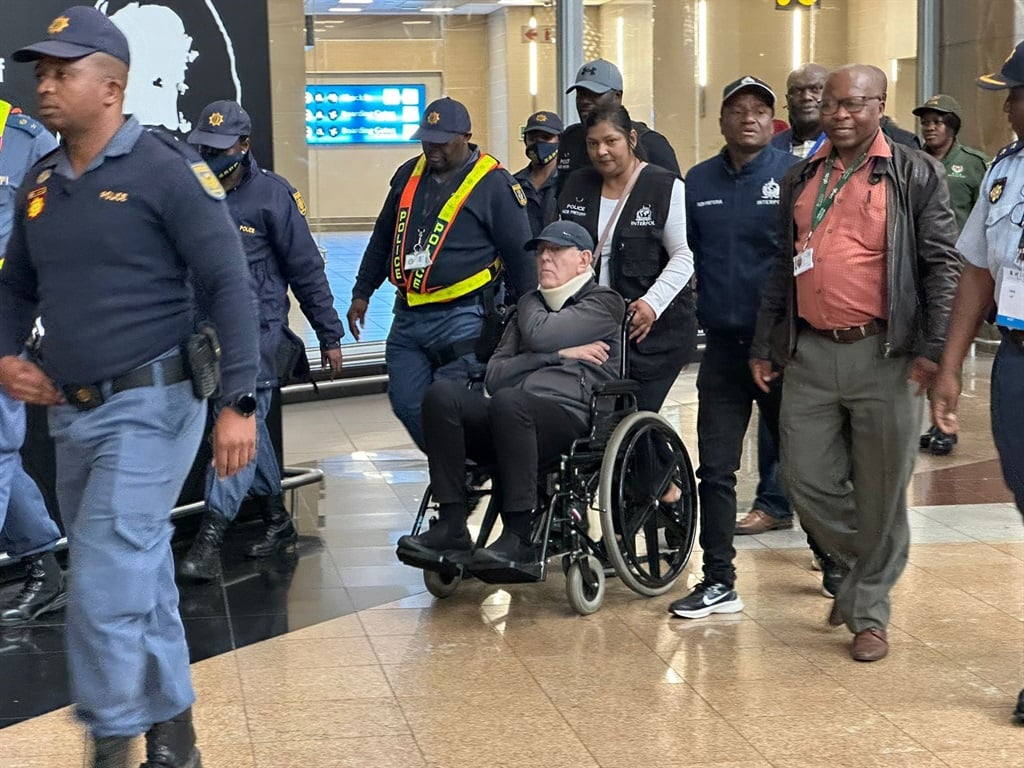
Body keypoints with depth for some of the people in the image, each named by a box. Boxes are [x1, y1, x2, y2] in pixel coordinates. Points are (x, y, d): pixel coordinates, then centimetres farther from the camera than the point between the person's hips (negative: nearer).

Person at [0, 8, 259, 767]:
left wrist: (238, 402, -20)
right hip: (70, 412, 7)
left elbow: (231, 285, -14)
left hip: (149, 405, -7)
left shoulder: (165, 169, -11)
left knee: (104, 584, -12)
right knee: (140, 579, 16)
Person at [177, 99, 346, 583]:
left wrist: (329, 335, 0)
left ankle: (209, 540, -18)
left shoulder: (272, 195, -5)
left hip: (257, 330, -5)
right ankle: (277, 519, 29)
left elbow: (306, 268, -2)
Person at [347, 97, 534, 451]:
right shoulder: (409, 175, 12)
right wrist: (362, 293, 22)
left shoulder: (495, 183, -6)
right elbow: (382, 238, 23)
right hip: (407, 315, 7)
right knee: (407, 404, 7)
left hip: (462, 319, -6)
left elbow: (520, 254, -4)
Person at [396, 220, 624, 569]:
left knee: (508, 401, -37)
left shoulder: (603, 303, 12)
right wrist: (558, 355, 1)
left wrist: (529, 303, 17)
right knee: (441, 394, -21)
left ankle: (518, 537, -32)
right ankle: (451, 527, -24)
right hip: (515, 419, 6)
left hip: (571, 413, -6)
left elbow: (540, 335, -6)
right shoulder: (530, 307, 30)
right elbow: (494, 375, 13)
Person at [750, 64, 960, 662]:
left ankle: (870, 611, 17)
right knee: (808, 482, 5)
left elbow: (942, 265, -5)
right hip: (810, 353, 5)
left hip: (883, 355, -4)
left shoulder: (914, 175, -1)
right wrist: (766, 348, 16)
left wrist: (932, 350, -13)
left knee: (881, 493, 3)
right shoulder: (802, 180, 14)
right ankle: (862, 567, 31)